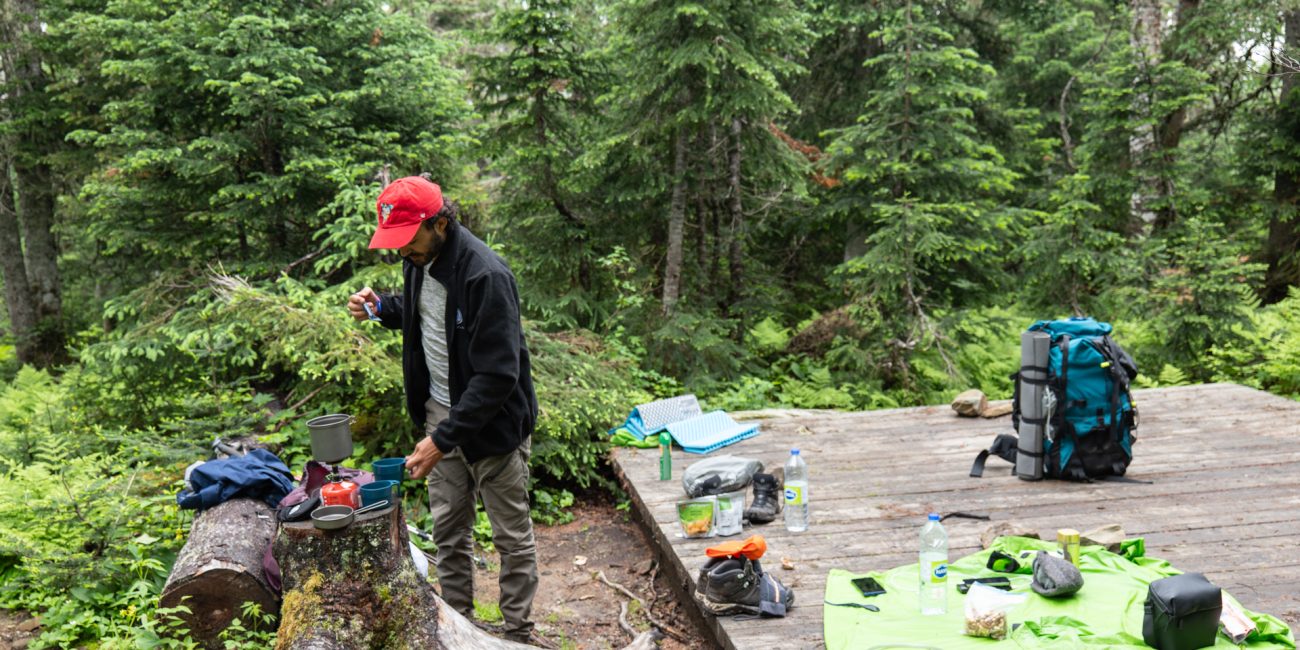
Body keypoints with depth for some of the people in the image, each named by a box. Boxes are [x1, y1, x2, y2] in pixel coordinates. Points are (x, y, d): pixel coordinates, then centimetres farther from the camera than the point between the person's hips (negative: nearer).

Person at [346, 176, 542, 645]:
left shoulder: (485, 275, -28)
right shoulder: (419, 259, -1)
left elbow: (498, 374, -30)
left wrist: (443, 439, -30)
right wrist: (383, 308, -2)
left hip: (493, 421, -7)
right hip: (441, 413, 8)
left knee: (512, 535, 8)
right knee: (448, 530, 17)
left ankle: (518, 632, 24)